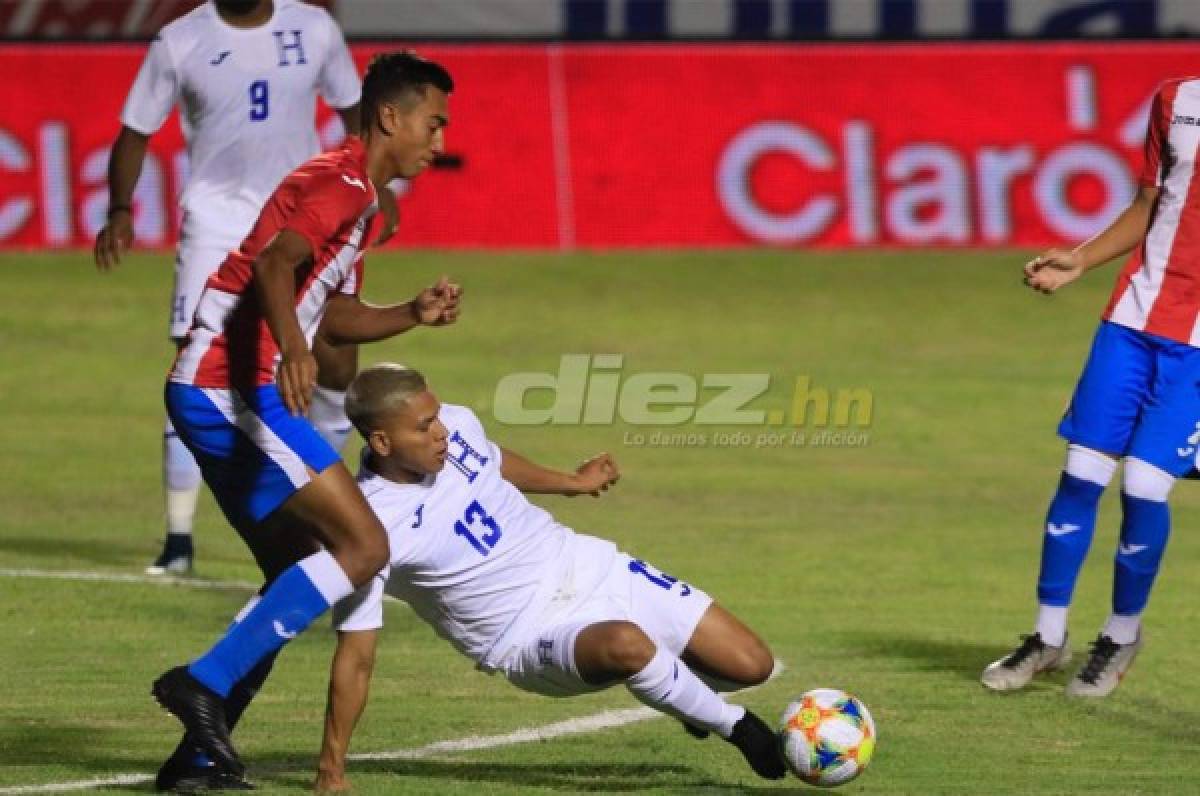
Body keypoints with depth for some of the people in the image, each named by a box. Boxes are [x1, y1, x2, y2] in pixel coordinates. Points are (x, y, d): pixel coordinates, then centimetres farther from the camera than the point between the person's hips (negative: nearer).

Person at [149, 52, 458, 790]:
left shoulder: (358, 198, 22)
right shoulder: (340, 184, -10)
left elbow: (333, 317, 28)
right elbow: (273, 264, -27)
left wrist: (414, 314, 12)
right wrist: (291, 347, -43)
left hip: (212, 392, 11)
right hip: (232, 388, -11)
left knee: (303, 573, 14)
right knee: (363, 545, -14)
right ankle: (207, 682, -18)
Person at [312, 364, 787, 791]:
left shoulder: (457, 425, -7)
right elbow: (355, 656, -16)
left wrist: (570, 483, 36)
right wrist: (332, 767, -16)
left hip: (585, 566, 6)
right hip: (533, 638, -6)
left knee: (751, 664, -2)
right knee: (626, 644, -39)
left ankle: (683, 692, 34)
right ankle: (733, 726, -11)